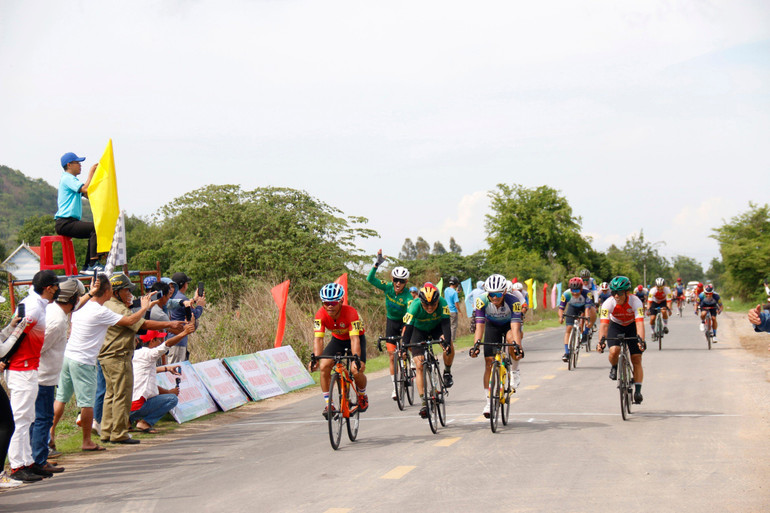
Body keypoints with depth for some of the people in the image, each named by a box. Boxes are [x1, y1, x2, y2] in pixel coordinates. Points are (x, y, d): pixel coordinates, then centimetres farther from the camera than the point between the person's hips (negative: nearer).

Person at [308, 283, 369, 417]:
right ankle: (328, 404, -7)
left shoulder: (351, 313, -35)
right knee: (324, 367, -20)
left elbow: (354, 338, -42)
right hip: (337, 339, 3)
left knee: (357, 371, -20)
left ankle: (362, 395, 14)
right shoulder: (320, 315, -27)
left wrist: (356, 358, -56)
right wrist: (315, 358, -48)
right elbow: (318, 338, -32)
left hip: (357, 338, -3)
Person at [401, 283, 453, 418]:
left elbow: (446, 324, -39)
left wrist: (447, 342, -54)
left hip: (436, 327, 1)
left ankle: (447, 372, -2)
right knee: (419, 365, -14)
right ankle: (424, 402, -10)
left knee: (448, 345, -30)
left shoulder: (442, 303, -31)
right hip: (419, 330, -1)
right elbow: (408, 328, -36)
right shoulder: (415, 306, -33)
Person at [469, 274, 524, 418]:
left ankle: (514, 370, -10)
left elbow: (515, 326, -41)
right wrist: (476, 344, -46)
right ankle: (489, 401, 0)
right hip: (492, 326, 2)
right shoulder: (482, 301, -29)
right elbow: (480, 325, -32)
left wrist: (518, 347, -54)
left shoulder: (513, 301, -34)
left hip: (509, 325, -2)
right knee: (489, 362, -9)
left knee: (511, 338, -37)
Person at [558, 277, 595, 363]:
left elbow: (587, 307, -44)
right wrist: (561, 317, -52)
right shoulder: (566, 294, -33)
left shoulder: (586, 293, -37)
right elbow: (561, 307, -34)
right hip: (572, 307, 0)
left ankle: (585, 332, -5)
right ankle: (566, 353, -9)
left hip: (583, 307, 0)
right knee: (568, 329, -12)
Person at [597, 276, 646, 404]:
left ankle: (638, 391, 4)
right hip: (616, 326, 0)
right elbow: (603, 324, -37)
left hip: (632, 326, 0)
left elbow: (640, 323, -41)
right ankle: (614, 367, 7)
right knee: (614, 351, -27)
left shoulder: (635, 302, -32)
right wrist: (601, 340, -53)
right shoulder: (608, 303, -29)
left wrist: (641, 340, -57)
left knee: (636, 359, -6)